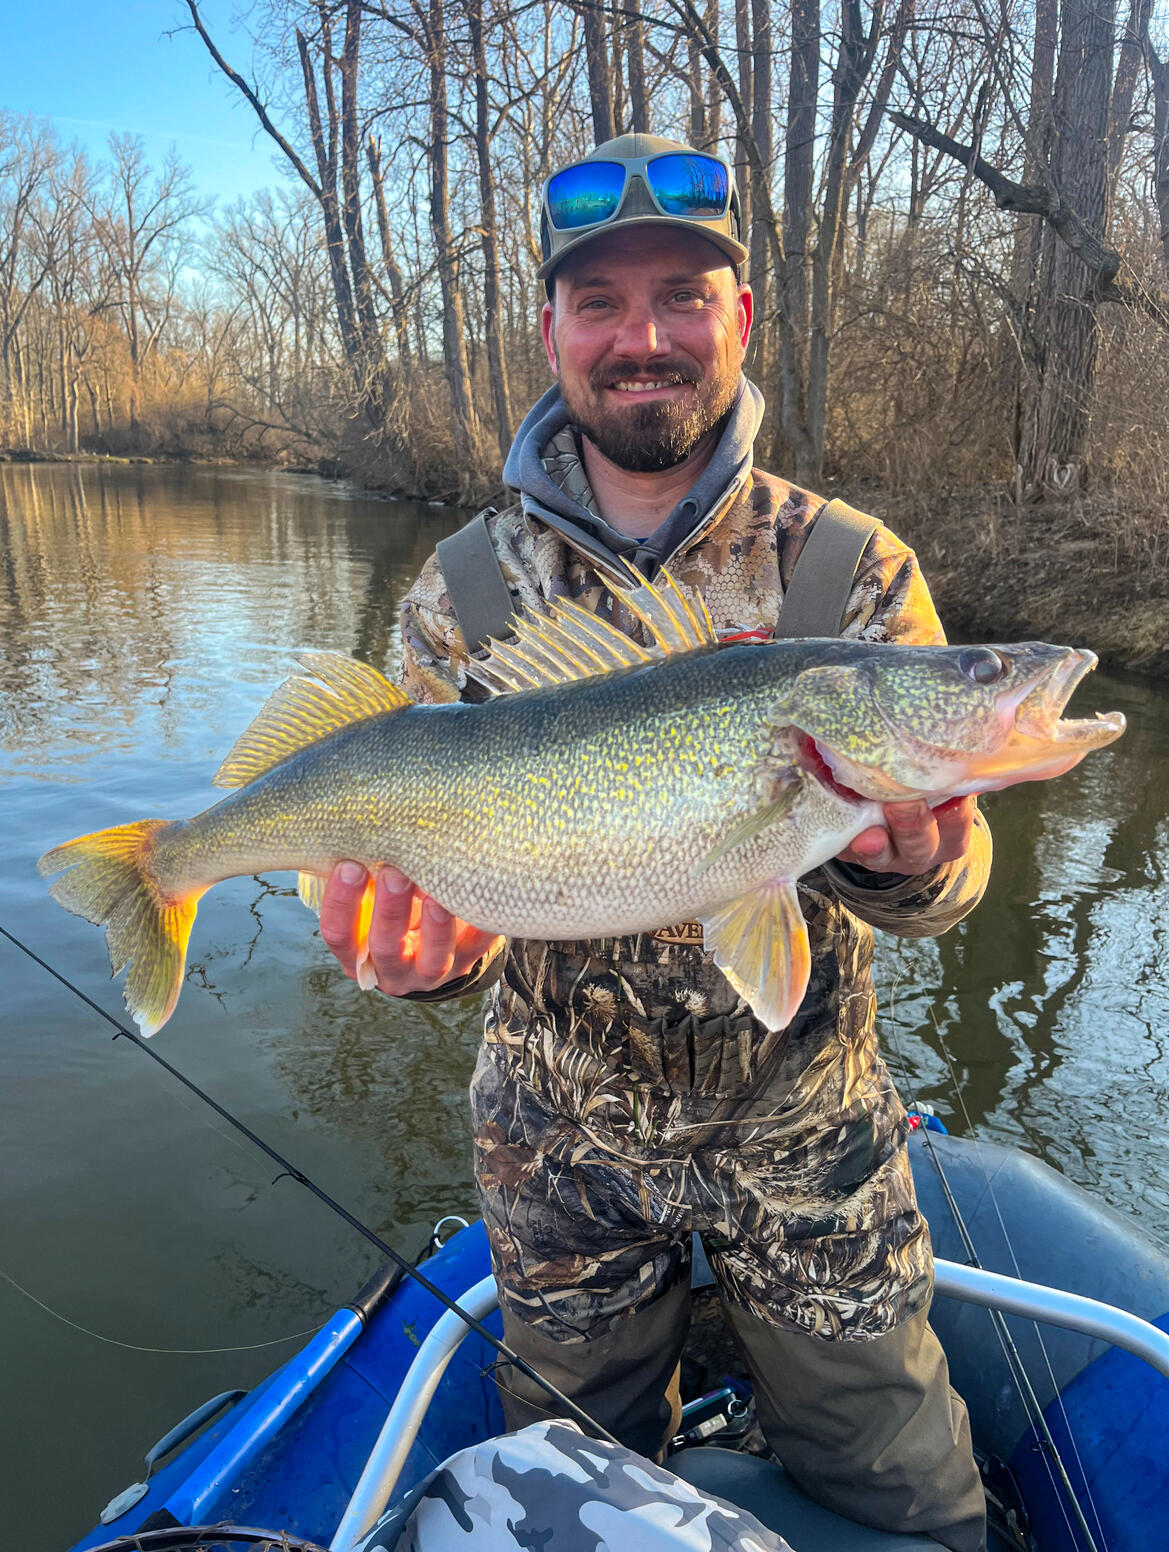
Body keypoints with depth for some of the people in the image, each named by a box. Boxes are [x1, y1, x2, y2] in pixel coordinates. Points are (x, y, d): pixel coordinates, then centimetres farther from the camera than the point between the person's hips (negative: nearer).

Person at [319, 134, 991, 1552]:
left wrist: (904, 860, -36)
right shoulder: (463, 591, -8)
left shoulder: (852, 570, -10)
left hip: (808, 1133, 0)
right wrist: (418, 951, -31)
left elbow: (945, 883, -12)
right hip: (559, 1139, 1)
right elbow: (425, 857, -8)